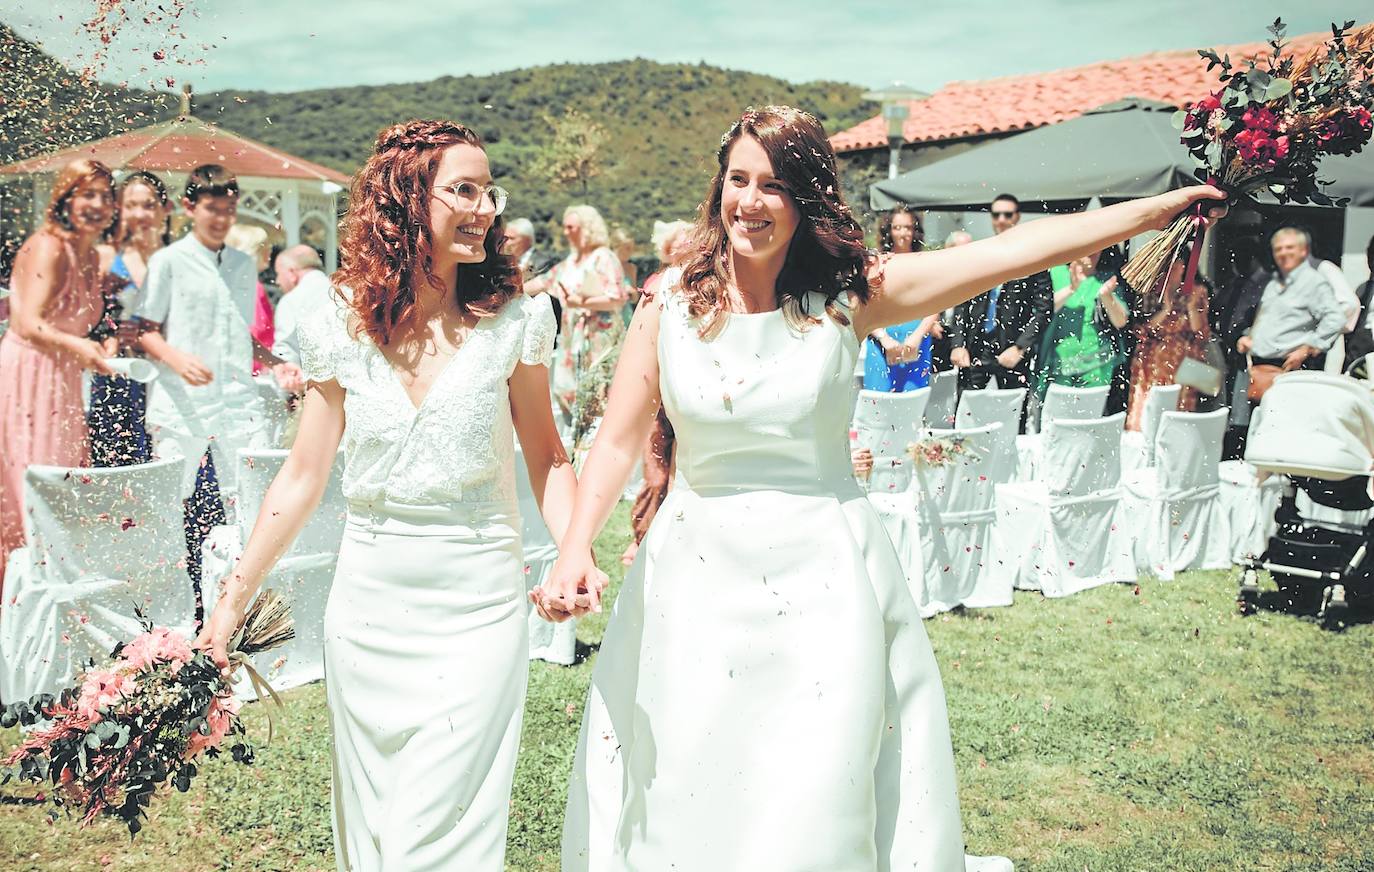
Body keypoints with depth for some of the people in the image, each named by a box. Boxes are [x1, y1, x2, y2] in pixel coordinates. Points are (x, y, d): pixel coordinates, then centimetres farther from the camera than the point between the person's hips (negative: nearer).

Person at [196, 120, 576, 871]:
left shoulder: (512, 320, -5)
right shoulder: (342, 329, -2)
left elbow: (545, 457, 1)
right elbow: (302, 478, 4)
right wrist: (233, 601, 7)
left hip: (477, 605, -2)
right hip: (367, 603, 3)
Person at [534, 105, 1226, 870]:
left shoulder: (848, 298, -5)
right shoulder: (669, 311, -1)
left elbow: (1020, 251, -6)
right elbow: (619, 443, 2)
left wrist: (1163, 206, -6)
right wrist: (576, 550, -12)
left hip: (823, 581, -1)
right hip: (697, 576, 2)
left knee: (818, 810, 8)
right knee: (687, 799, 13)